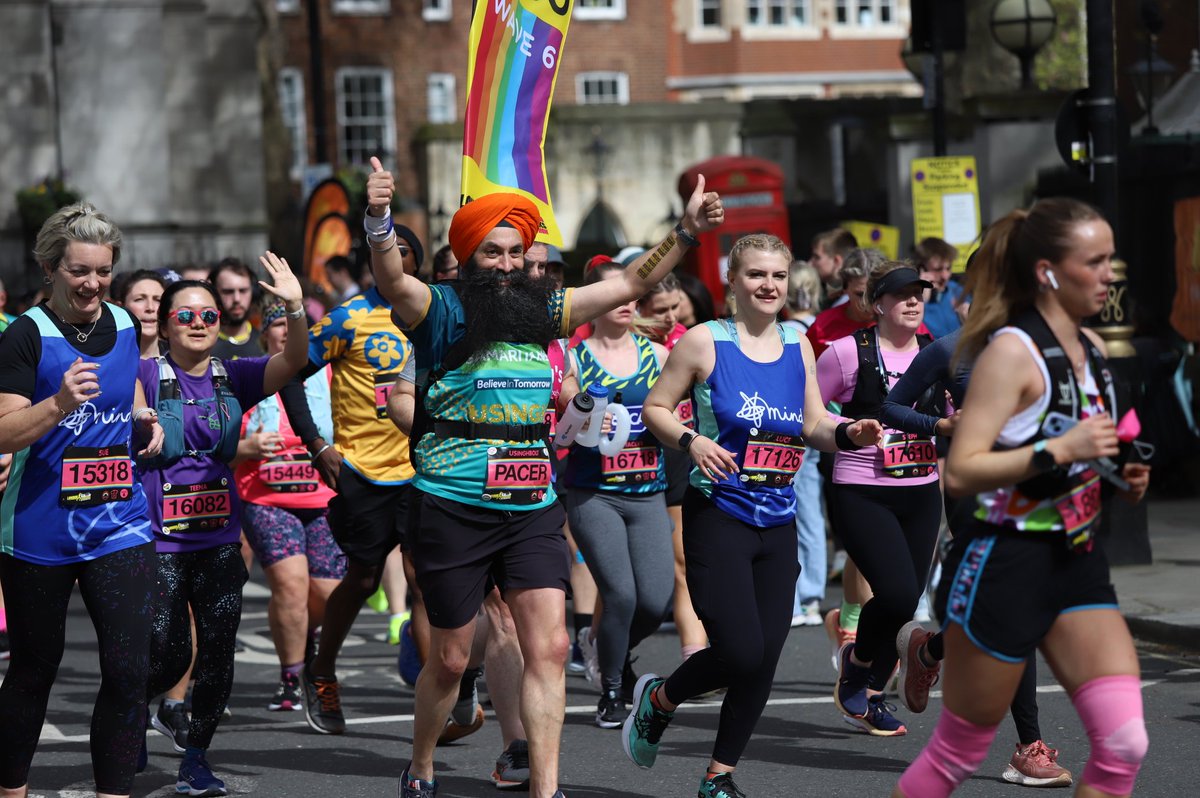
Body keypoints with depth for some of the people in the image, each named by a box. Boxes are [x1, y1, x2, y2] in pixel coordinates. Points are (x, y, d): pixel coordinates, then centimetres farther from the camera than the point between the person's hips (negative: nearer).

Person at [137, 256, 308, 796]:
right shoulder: (146, 375, -2)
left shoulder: (235, 377, 5)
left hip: (220, 539, 3)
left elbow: (294, 360, -9)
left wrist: (295, 308, -26)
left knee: (217, 651, 0)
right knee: (169, 656, -3)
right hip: (159, 541, -3)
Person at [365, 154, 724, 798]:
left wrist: (685, 232, 7)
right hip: (454, 508, -4)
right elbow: (393, 283, -26)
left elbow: (629, 284, 16)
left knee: (549, 648, -7)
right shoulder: (441, 311, -6)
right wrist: (378, 224, -45)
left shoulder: (542, 311, 10)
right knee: (450, 658, 7)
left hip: (533, 508, 4)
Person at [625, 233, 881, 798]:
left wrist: (848, 435, -4)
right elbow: (655, 408, 1)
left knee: (764, 659, 4)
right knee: (740, 653, -14)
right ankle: (658, 698, 18)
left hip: (778, 521, 5)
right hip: (718, 514, -5)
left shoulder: (797, 346, 9)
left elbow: (813, 424, 16)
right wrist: (692, 441, -17)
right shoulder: (705, 341, -5)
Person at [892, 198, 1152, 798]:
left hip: (1076, 561, 7)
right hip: (1003, 563, -7)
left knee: (1124, 746, -6)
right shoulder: (1012, 351, -15)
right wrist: (1059, 450, -28)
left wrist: (1120, 478, 7)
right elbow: (959, 472, -23)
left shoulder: (1091, 348, 9)